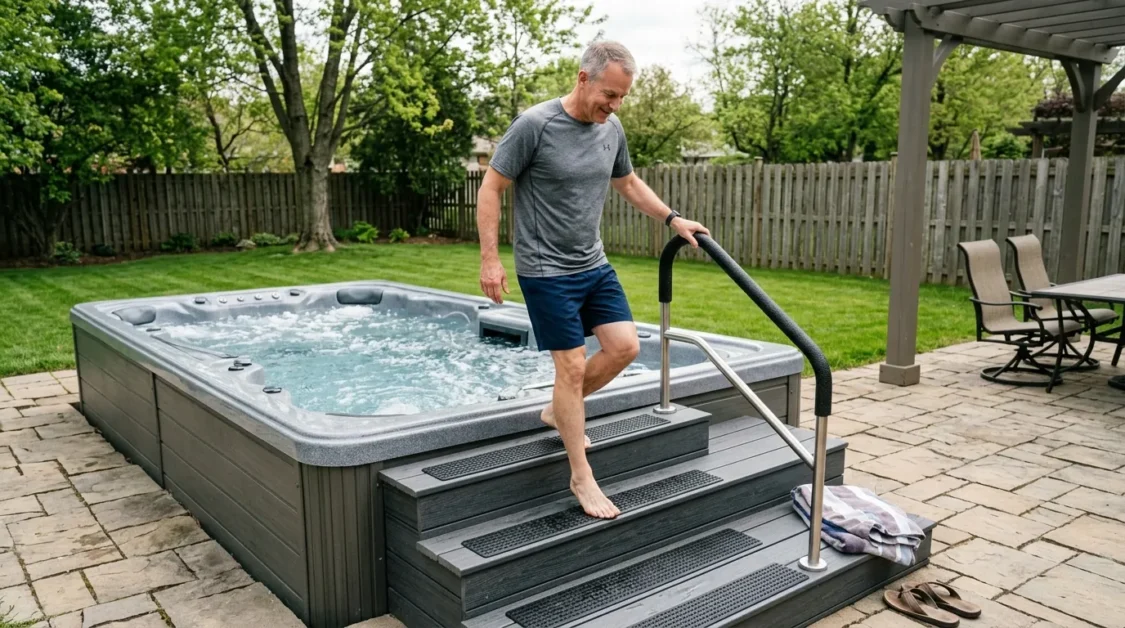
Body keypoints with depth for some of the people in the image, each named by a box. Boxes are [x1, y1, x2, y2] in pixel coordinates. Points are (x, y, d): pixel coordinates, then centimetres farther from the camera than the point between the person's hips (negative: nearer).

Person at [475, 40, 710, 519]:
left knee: (625, 347, 2)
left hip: (594, 266, 7)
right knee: (572, 366, -5)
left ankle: (559, 411, 26)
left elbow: (628, 183, 21)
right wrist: (490, 259, -16)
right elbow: (490, 189, -12)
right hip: (546, 272, -7)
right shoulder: (534, 125, -16)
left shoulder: (611, 129, 4)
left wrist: (673, 219, 14)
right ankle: (582, 478, 10)